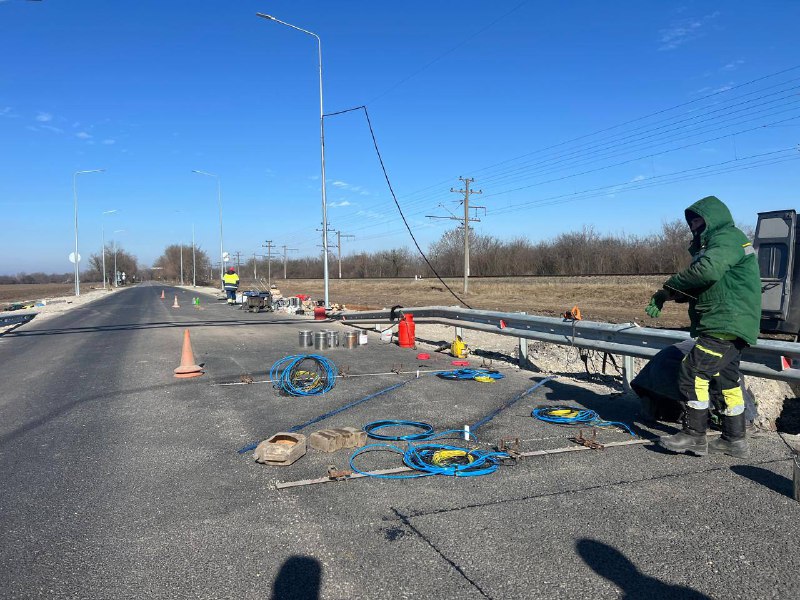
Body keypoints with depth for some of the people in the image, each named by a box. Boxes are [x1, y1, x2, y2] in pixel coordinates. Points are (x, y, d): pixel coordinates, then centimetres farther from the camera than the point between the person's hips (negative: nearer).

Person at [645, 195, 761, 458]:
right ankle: (734, 439, 22)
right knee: (725, 381, 14)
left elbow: (706, 270, -29)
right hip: (728, 325, 11)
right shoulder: (718, 242, 25)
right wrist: (662, 297, 2)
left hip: (724, 325, -11)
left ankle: (694, 436, -6)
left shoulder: (728, 237, -9)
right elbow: (695, 287, 19)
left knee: (693, 373, -12)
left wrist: (669, 287, -15)